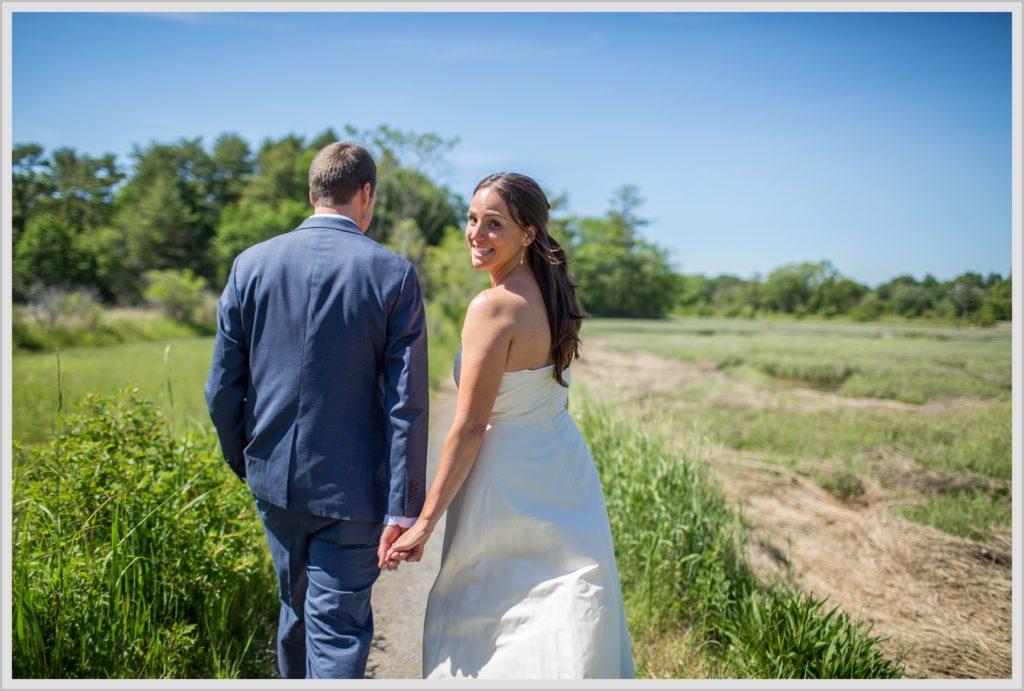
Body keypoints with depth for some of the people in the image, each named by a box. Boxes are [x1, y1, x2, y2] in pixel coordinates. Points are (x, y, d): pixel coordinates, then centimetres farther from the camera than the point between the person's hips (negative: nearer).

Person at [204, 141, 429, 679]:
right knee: (339, 632, 5)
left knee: (296, 609, 25)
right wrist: (403, 509, -10)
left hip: (275, 479, 4)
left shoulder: (252, 263, -2)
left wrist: (243, 461, 18)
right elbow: (406, 404, -14)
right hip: (351, 489, -4)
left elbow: (222, 389, 1)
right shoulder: (392, 274, -10)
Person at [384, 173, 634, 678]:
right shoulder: (551, 293, 5)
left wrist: (425, 521, -13)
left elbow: (469, 427, -20)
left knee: (478, 623, 10)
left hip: (511, 481, -8)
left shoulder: (493, 306, -20)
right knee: (560, 629, 20)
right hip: (564, 467, 8)